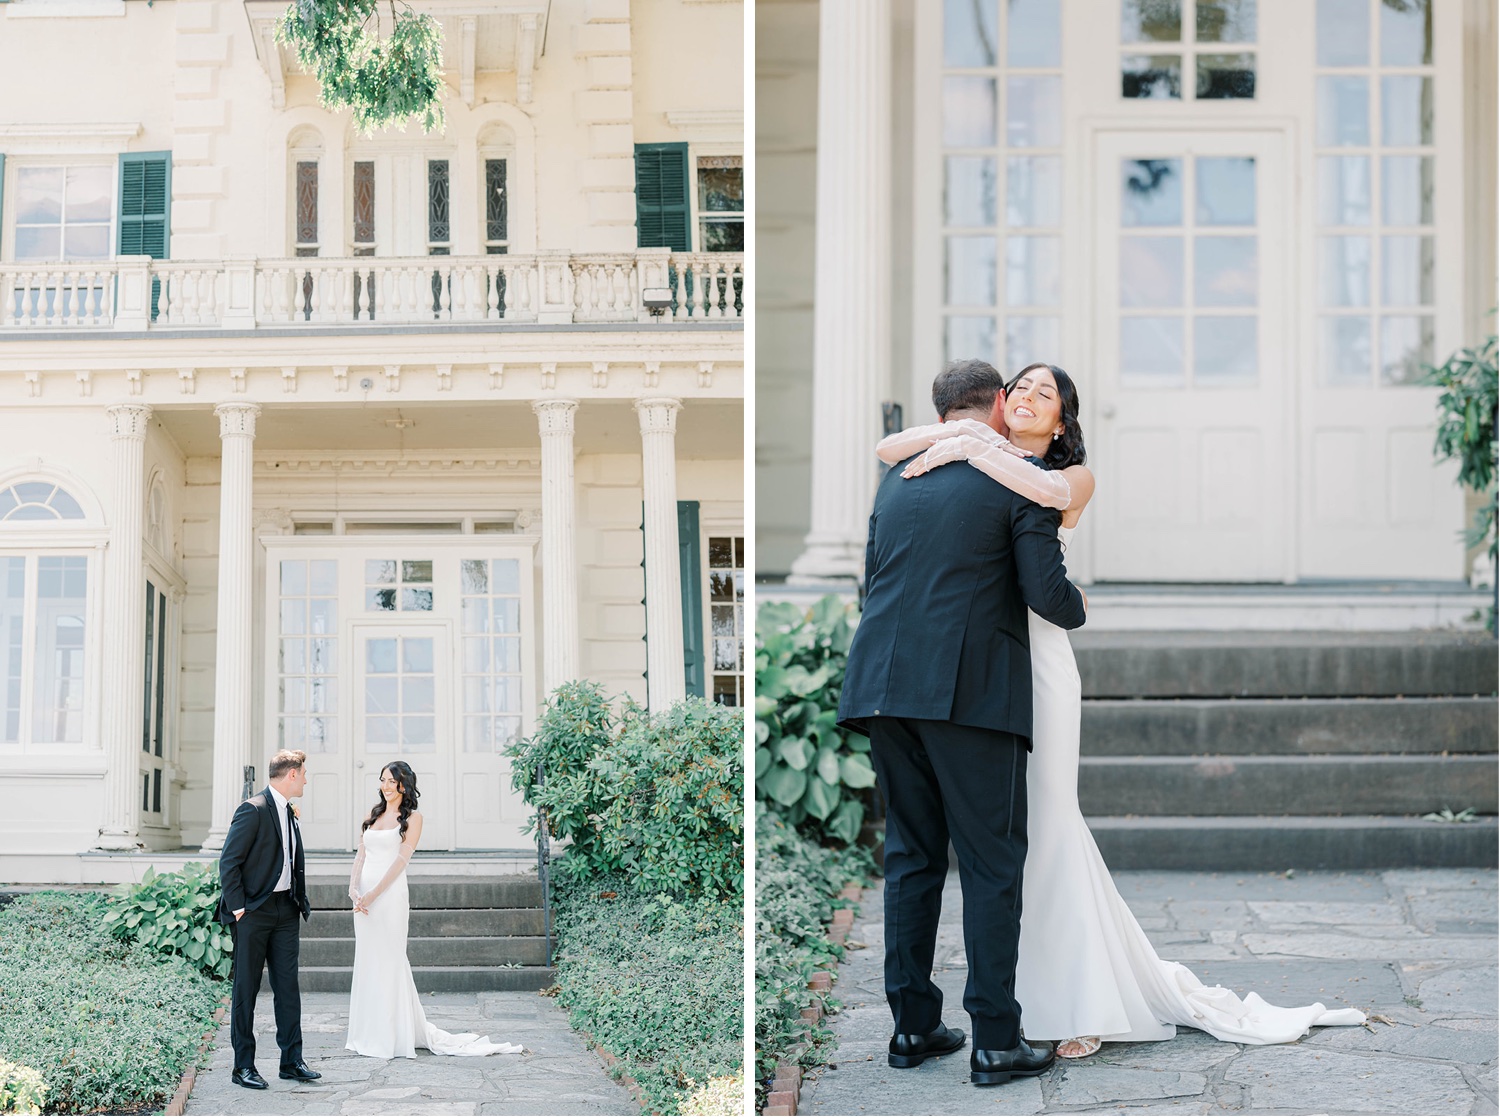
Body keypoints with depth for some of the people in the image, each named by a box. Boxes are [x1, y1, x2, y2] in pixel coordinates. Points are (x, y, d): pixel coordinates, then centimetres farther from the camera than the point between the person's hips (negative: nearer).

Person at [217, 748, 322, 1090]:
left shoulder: (288, 812, 14)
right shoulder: (253, 810, -13)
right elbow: (228, 862, -15)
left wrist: (300, 901, 12)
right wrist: (237, 908, -16)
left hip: (285, 910, 8)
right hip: (254, 912, -8)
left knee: (288, 986, 7)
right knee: (246, 989, 1)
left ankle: (292, 1061, 11)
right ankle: (243, 1066, 6)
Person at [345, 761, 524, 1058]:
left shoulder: (412, 817, -2)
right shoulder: (372, 815, 15)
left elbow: (401, 859, -10)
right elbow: (361, 855, 12)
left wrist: (373, 894, -17)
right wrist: (353, 887, -5)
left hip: (389, 895, -6)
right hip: (364, 895, 6)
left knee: (389, 963, -5)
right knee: (367, 963, 8)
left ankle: (392, 1036, 0)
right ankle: (369, 1035, 14)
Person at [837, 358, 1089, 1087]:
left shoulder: (898, 476, 16)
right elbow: (1046, 592, -7)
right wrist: (1077, 609, 15)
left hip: (885, 682, 5)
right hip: (973, 690, -5)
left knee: (911, 855, 13)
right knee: (991, 863, 0)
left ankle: (912, 1025, 16)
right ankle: (996, 1040, 0)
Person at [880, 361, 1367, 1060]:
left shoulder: (1073, 477, 5)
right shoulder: (973, 467, 15)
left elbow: (1051, 491, -19)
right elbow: (886, 450, 7)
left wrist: (970, 449, -18)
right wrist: (958, 430, -6)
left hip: (1033, 659, -4)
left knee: (1042, 822, -5)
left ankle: (1079, 1002, 3)